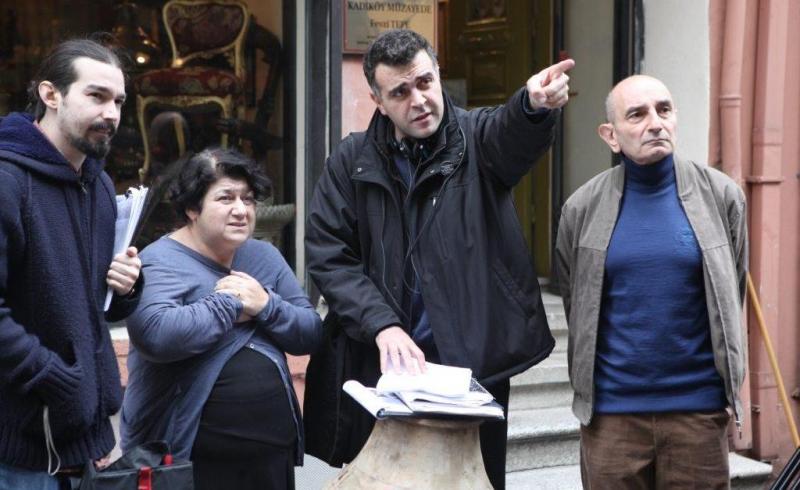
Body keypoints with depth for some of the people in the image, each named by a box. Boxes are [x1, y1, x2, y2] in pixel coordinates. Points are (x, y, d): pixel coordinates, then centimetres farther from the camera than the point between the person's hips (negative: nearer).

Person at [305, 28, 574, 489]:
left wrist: (535, 105, -51)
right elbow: (329, 256, 0)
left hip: (474, 364, -1)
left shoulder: (475, 138, -2)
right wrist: (381, 325, -14)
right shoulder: (352, 162, 3)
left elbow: (514, 130, -26)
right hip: (382, 365, 2)